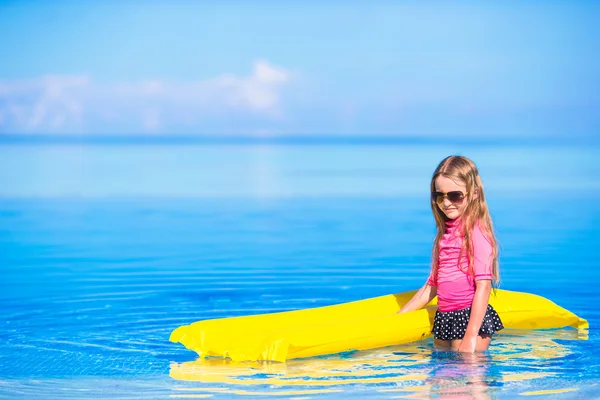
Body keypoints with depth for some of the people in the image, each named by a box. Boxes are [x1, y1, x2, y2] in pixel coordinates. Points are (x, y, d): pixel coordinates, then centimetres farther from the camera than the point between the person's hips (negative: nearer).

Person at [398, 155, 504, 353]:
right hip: (444, 320, 8)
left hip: (471, 318, -8)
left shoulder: (476, 231, -9)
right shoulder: (445, 233, 15)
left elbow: (484, 285, -16)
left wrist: (471, 338, -22)